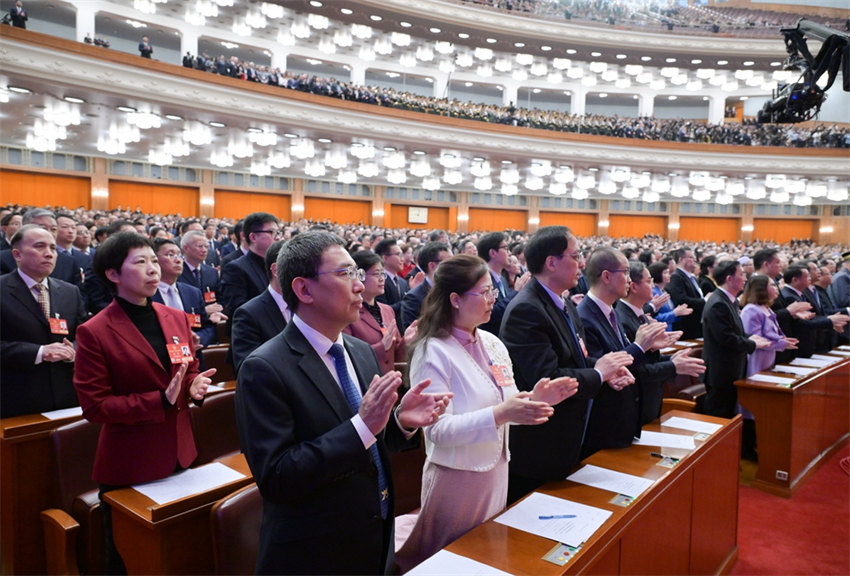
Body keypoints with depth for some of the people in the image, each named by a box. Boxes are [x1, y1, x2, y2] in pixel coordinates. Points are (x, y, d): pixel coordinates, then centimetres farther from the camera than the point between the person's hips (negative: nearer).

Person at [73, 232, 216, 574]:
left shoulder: (177, 319, 2)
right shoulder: (94, 333, -14)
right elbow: (93, 406, -14)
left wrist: (195, 386, -10)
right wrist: (161, 401, -24)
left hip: (178, 455, 5)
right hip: (128, 466, -4)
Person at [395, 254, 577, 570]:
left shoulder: (492, 343, 3)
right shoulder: (432, 352, -18)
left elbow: (507, 404, 10)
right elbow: (438, 429, -22)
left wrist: (533, 400, -11)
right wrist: (499, 414, -32)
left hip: (496, 472, 6)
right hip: (457, 481, -6)